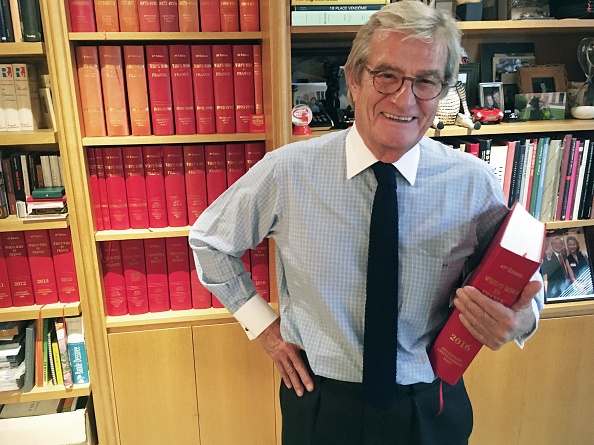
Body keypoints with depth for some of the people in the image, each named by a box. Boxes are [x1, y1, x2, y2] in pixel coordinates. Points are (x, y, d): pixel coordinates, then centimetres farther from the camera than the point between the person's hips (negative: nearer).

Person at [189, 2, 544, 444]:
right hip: (319, 405, 0)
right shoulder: (286, 172, -17)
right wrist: (263, 324, -4)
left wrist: (520, 318, -23)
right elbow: (209, 240, -1)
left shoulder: (476, 184, -14)